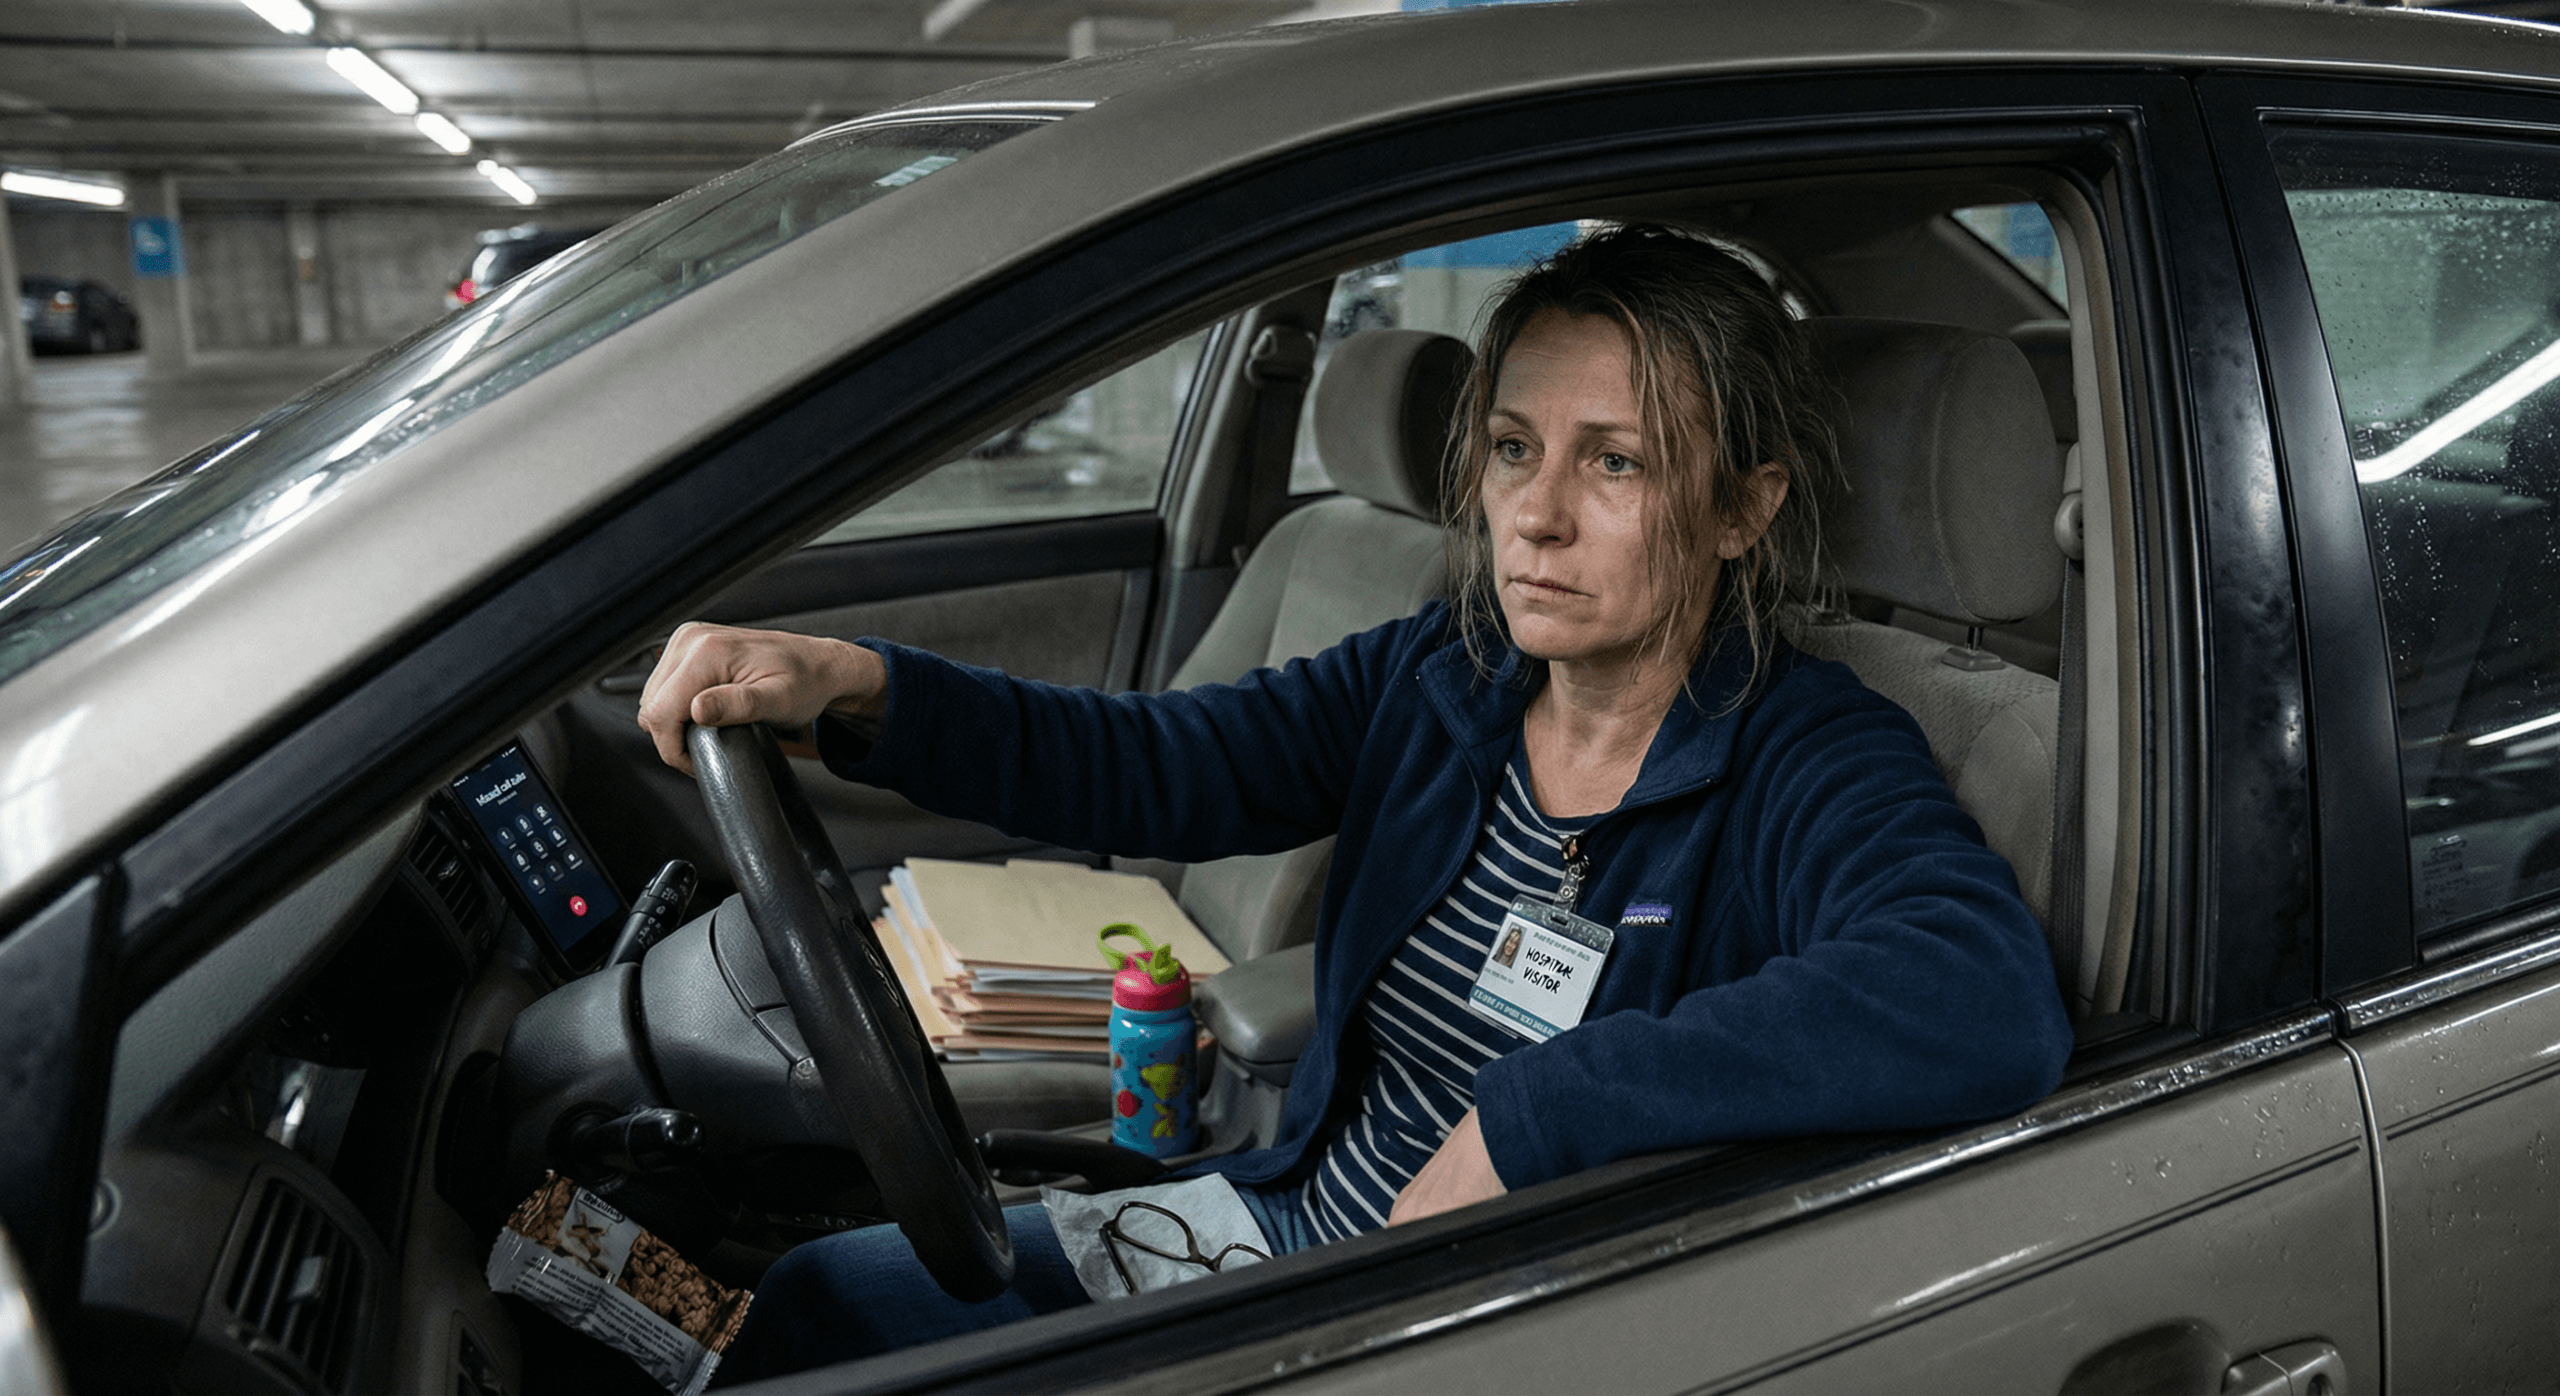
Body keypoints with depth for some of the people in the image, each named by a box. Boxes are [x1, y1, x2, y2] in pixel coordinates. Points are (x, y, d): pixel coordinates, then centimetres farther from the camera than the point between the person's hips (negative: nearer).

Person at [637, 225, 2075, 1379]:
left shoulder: (1813, 768, -20)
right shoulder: (1443, 677, -3)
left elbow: (1995, 1004, -40)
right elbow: (1148, 768, -9)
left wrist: (1526, 1116, -39)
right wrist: (854, 686, -25)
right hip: (1298, 1218, 6)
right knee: (820, 1297, 7)